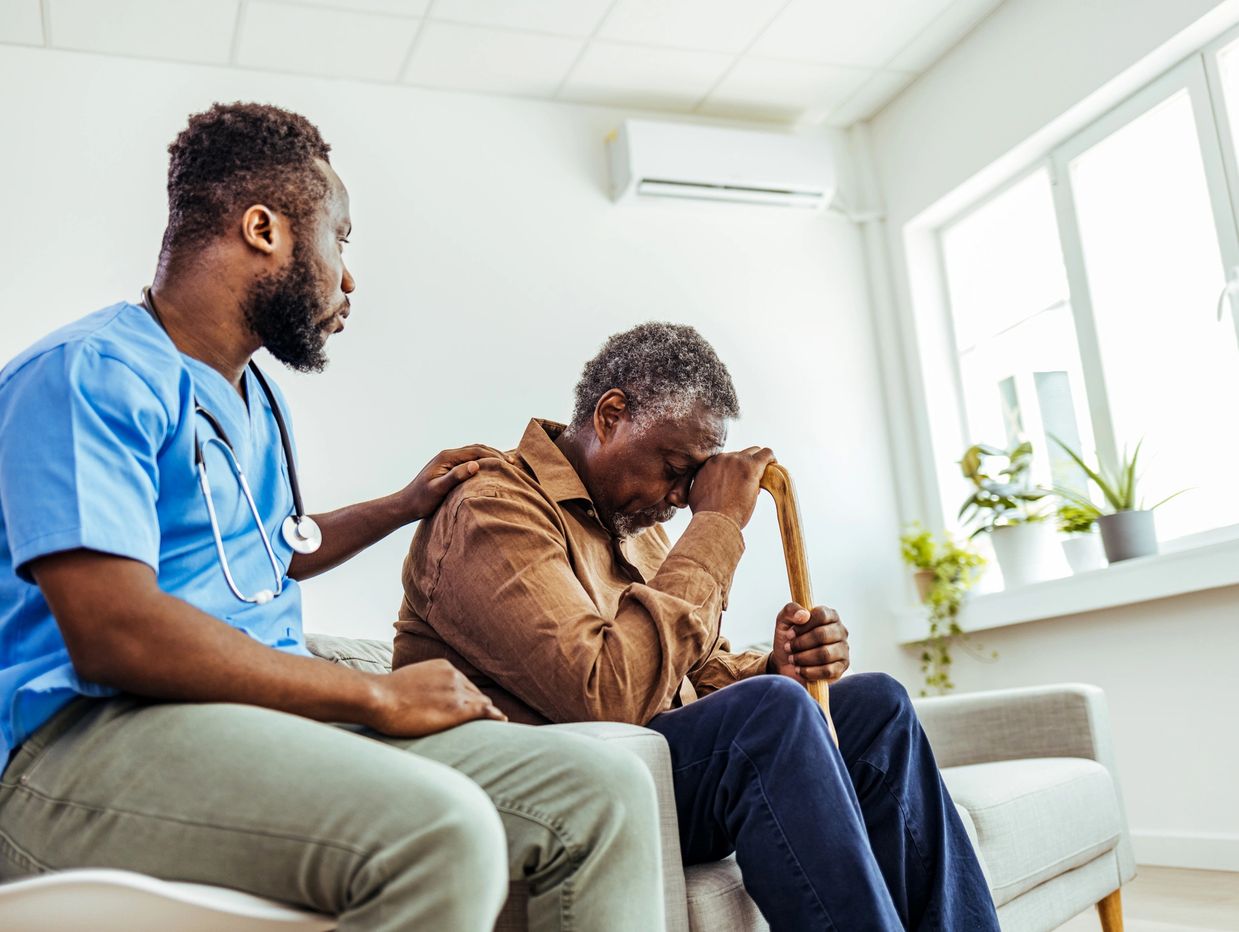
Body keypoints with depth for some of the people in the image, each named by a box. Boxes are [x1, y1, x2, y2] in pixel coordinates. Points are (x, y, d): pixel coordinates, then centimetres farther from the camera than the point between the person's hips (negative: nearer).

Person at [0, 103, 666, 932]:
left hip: (277, 717, 8)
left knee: (607, 792, -10)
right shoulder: (91, 374, -9)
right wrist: (377, 695, -16)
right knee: (439, 830, -38)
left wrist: (406, 506, 38)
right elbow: (113, 635, -20)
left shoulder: (257, 400, 22)